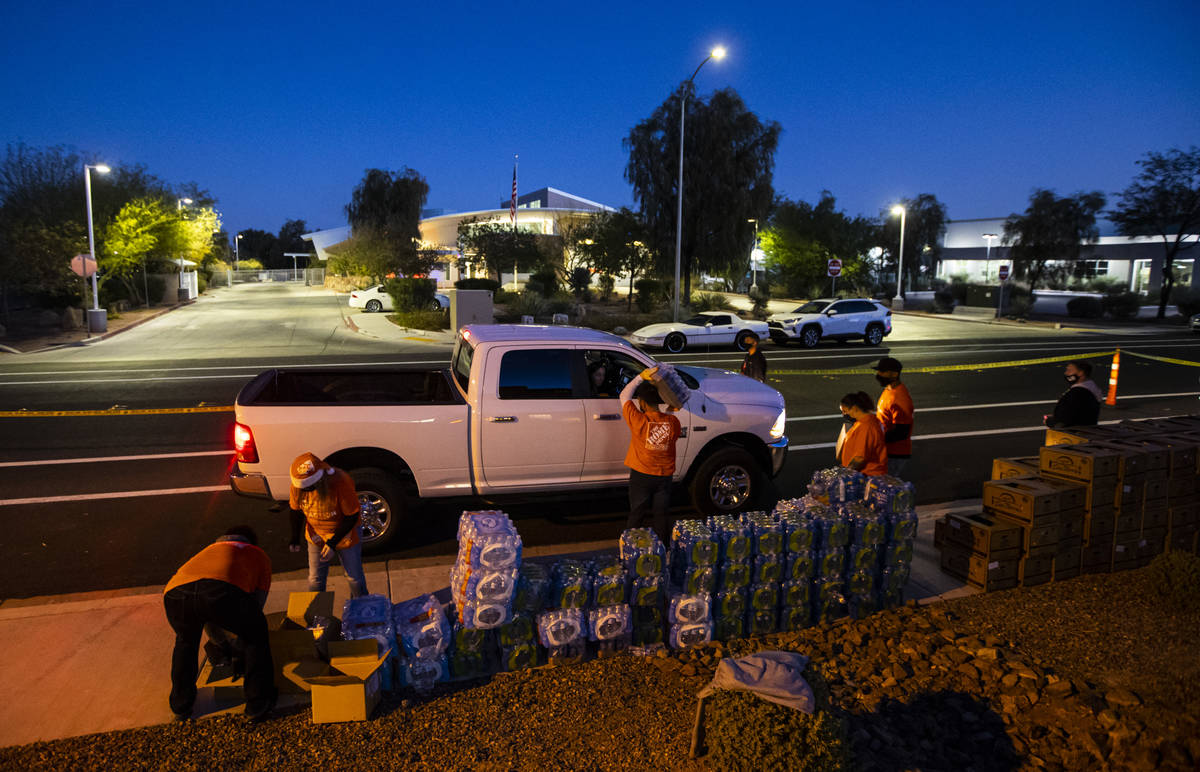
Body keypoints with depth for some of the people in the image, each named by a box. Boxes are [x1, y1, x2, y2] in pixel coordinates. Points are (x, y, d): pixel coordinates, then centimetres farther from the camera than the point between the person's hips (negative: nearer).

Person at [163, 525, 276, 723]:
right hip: (223, 591, -4)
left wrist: (219, 639, 67)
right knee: (256, 636, 24)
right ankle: (257, 705, 28)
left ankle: (181, 706, 45)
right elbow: (258, 602, 34)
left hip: (176, 593, 4)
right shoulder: (259, 556, 36)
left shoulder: (209, 551, 45)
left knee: (185, 640, 36)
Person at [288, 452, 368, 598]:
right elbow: (296, 510, 1)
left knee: (355, 577, 11)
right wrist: (295, 538, -5)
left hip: (344, 535, -3)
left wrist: (333, 543, -25)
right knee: (315, 580, 11)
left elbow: (352, 516, -23)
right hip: (316, 537, 3)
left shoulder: (340, 483, -32)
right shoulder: (297, 486, -19)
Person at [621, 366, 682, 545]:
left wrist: (642, 376, -6)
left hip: (641, 476, -2)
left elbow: (624, 396, -7)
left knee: (636, 515, 12)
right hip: (665, 476, 2)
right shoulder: (673, 422, -12)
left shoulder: (638, 421, -20)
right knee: (661, 514, 14)